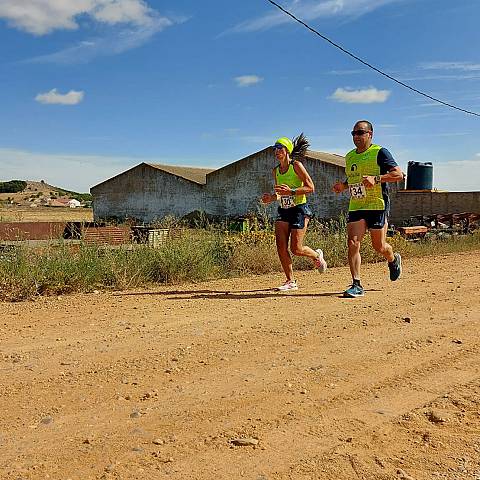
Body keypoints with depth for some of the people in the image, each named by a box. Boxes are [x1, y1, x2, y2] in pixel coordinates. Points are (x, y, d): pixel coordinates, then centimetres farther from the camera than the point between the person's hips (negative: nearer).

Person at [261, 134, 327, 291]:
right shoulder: (276, 170, 10)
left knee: (296, 248, -7)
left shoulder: (296, 165, -9)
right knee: (281, 247, -5)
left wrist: (291, 191, -25)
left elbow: (311, 188, -13)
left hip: (299, 209, -6)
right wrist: (271, 198, -1)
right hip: (283, 210, 6)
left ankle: (317, 255, 26)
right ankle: (290, 281, 7)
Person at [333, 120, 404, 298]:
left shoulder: (379, 153, -5)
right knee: (353, 243, -10)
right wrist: (343, 186, 7)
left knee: (379, 246, 3)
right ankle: (356, 285, -6)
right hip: (355, 207, 5)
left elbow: (399, 174, -12)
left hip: (377, 205, -5)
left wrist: (376, 179, -25)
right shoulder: (350, 156, 15)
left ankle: (394, 260, 39)